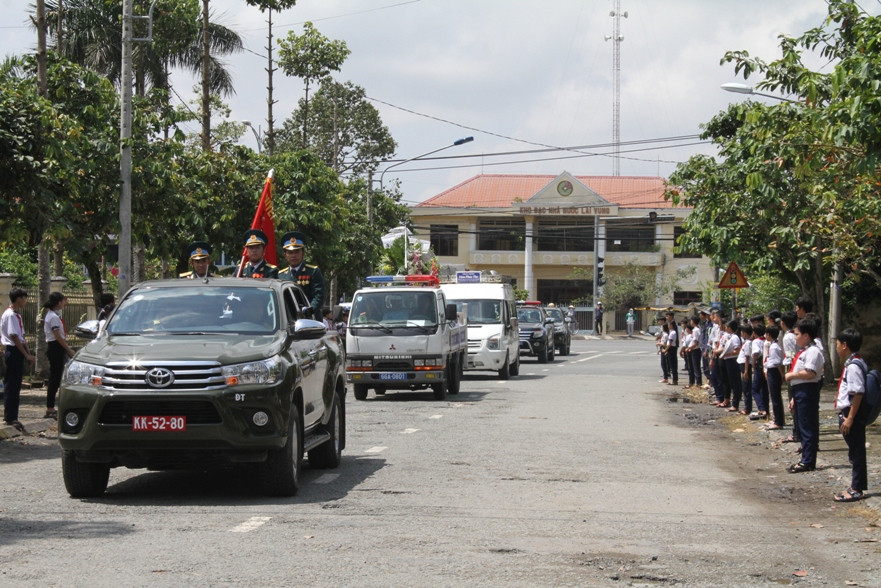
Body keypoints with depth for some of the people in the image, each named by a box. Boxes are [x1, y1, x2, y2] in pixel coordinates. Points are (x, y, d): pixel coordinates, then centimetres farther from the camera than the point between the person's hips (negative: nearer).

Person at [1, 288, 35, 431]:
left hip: (18, 352, 10)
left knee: (15, 386, 10)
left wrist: (27, 353, 14)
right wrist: (26, 355, -18)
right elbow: (14, 337, -19)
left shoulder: (16, 314, 15)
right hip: (13, 351, -10)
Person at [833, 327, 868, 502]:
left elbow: (858, 393, -23)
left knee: (856, 452, -3)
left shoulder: (853, 366, -19)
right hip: (848, 415, 10)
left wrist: (850, 418, -22)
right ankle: (858, 486, 22)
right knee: (855, 451, 15)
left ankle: (856, 489, 3)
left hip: (852, 415, -10)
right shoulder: (854, 363, 12)